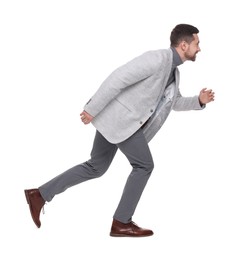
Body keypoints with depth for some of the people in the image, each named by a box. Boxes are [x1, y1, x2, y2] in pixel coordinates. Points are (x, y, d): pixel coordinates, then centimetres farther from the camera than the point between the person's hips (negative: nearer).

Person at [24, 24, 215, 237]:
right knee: (144, 165, -2)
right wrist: (92, 109, -21)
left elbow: (174, 102, 26)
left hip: (120, 118, 10)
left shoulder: (172, 70, 14)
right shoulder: (157, 58, -17)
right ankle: (121, 222, 6)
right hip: (120, 117, -10)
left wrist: (199, 100, 8)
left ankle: (41, 194, 16)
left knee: (96, 167, 14)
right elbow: (117, 78, -22)